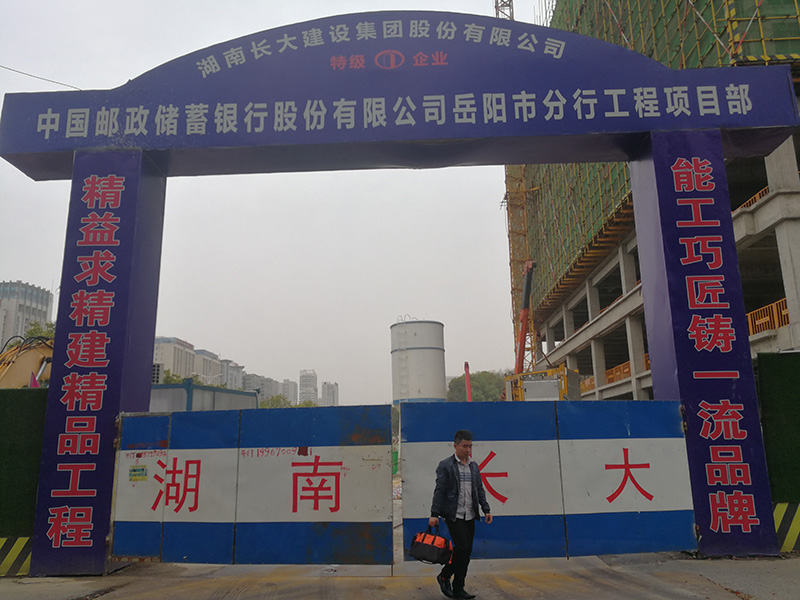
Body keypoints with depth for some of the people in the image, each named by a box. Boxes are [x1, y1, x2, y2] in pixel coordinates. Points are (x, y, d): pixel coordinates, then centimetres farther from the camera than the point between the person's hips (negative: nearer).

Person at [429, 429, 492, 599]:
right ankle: (444, 577, 6)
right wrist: (434, 514, -14)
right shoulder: (445, 465, -6)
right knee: (462, 547, -14)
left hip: (469, 516, 6)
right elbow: (439, 491, -9)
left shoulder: (474, 466, 13)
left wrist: (486, 509, 7)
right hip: (454, 515, -6)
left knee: (466, 551, 6)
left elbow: (480, 489, 16)